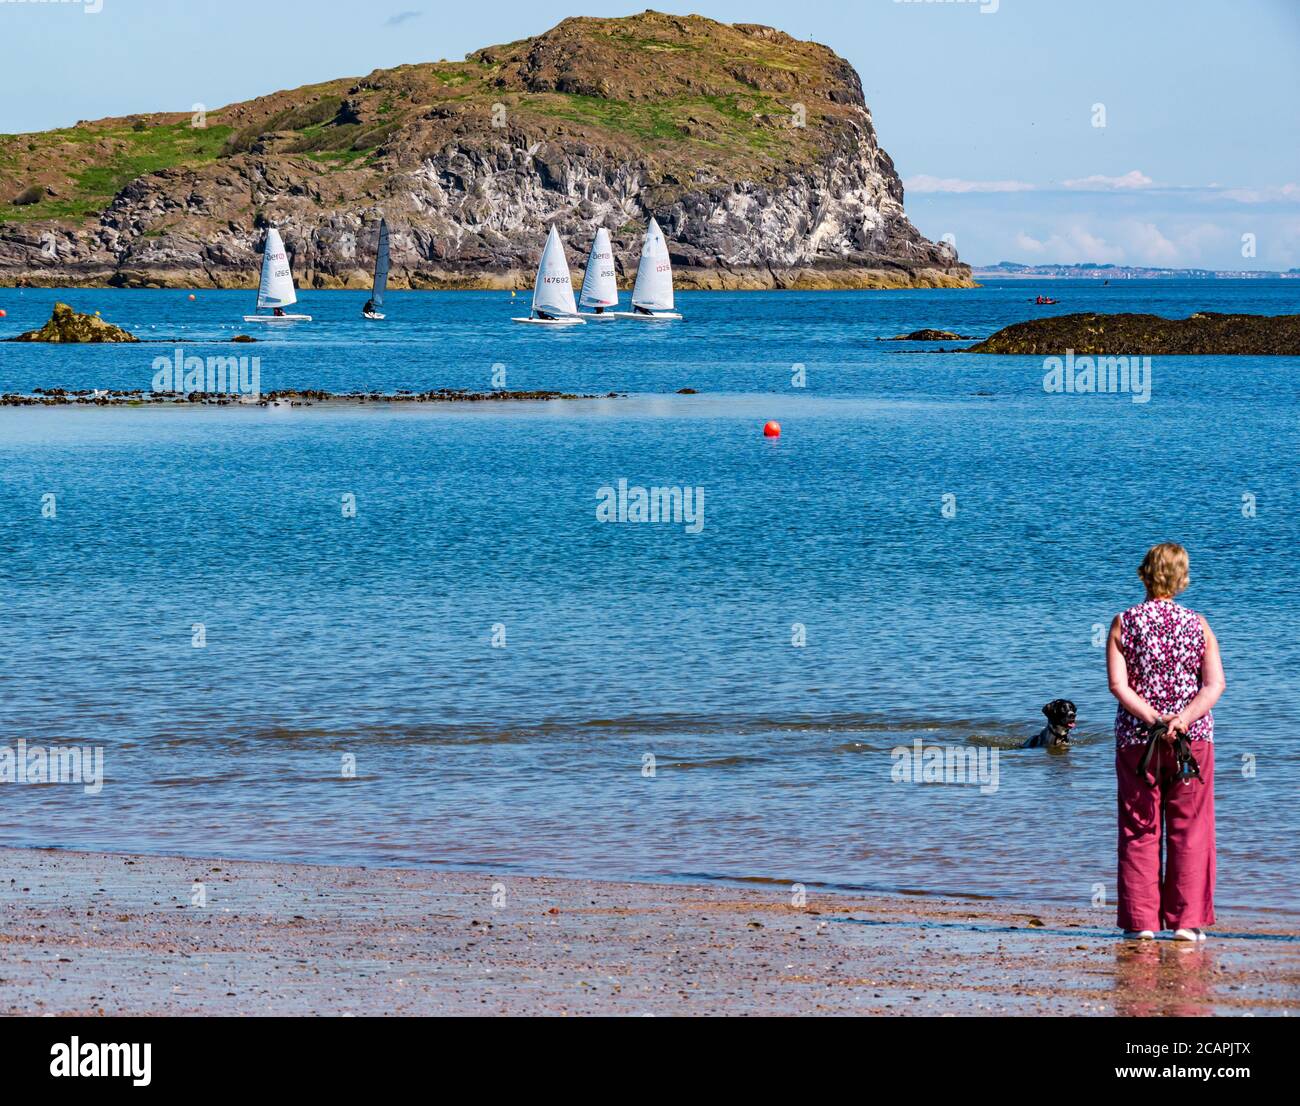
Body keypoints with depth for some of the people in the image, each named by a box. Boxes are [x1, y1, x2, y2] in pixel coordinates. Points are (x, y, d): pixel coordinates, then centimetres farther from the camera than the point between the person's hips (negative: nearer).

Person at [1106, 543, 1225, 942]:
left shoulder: (1124, 623, -1)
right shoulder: (1197, 624, 1)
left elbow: (1118, 684, -11)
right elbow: (1215, 684, -9)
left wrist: (1153, 718, -15)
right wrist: (1184, 718, -18)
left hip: (1136, 739, 0)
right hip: (1193, 739, 0)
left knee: (1139, 830, 7)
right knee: (1189, 831, 6)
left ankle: (1141, 920, 4)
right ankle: (1187, 920, 3)